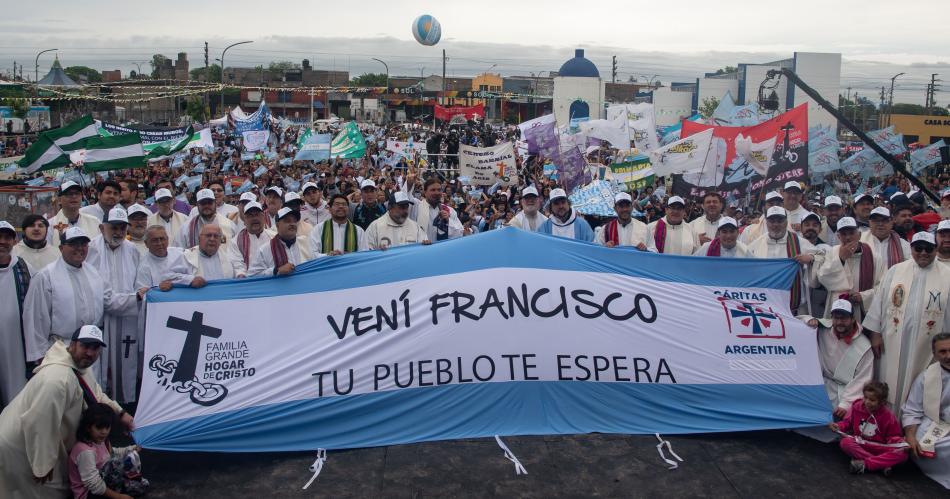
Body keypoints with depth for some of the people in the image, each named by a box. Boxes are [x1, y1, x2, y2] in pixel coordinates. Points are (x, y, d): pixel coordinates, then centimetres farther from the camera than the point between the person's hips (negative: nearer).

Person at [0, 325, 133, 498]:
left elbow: (96, 395, 16)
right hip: (19, 444, -9)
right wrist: (42, 466, -24)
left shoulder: (80, 364, -2)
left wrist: (120, 413, 7)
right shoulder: (57, 379, -35)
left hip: (40, 438, 10)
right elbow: (38, 424, -33)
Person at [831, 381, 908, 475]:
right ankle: (882, 464, -33)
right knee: (845, 442, -34)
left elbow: (893, 436, 2)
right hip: (858, 444, 0)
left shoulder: (888, 416, -6)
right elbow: (847, 422, 9)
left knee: (902, 454, -28)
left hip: (879, 447, 0)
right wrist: (839, 426, -12)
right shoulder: (857, 407, -3)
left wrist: (899, 442, -20)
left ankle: (864, 463, -34)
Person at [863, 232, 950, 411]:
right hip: (893, 343, 1)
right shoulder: (895, 271, 4)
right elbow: (879, 301, 4)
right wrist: (875, 333, 1)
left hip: (927, 347, -1)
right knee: (891, 387, 8)